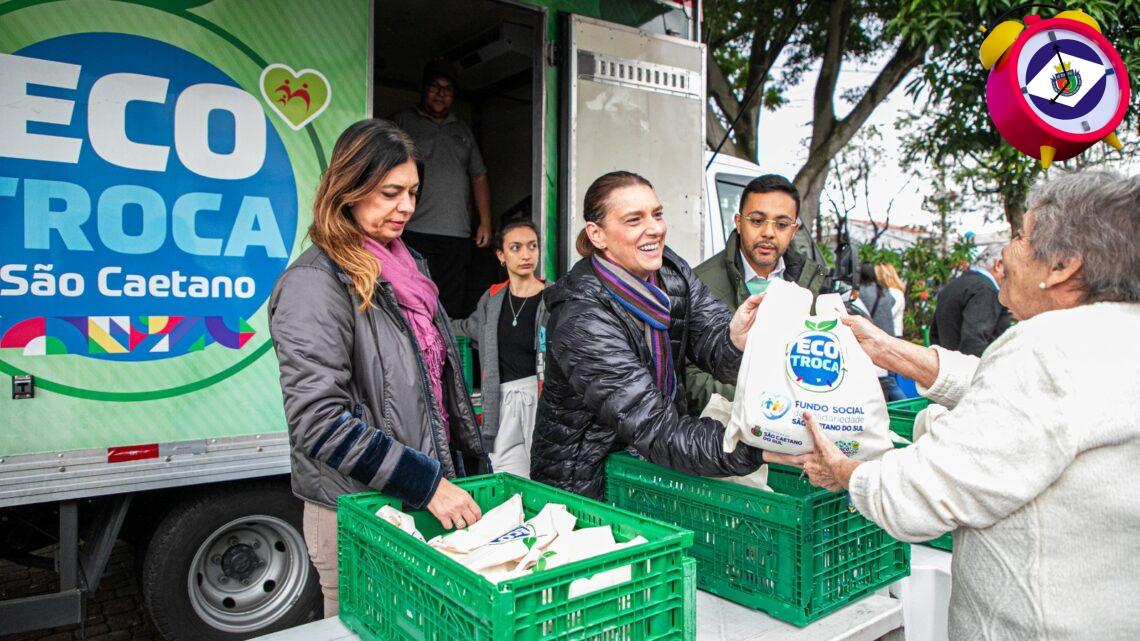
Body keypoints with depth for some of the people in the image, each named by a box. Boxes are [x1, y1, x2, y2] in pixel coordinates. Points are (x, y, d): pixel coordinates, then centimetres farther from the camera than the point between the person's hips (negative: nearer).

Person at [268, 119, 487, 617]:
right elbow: (319, 420, -24)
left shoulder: (407, 267, 9)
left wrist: (475, 461, 12)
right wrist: (426, 483, -21)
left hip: (425, 501, 7)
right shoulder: (315, 282, -15)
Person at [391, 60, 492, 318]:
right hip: (415, 232, -3)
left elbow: (479, 176, 23)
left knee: (452, 308, 0)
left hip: (458, 235, 4)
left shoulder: (462, 131, 24)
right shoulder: (403, 121, 11)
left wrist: (485, 222, 14)